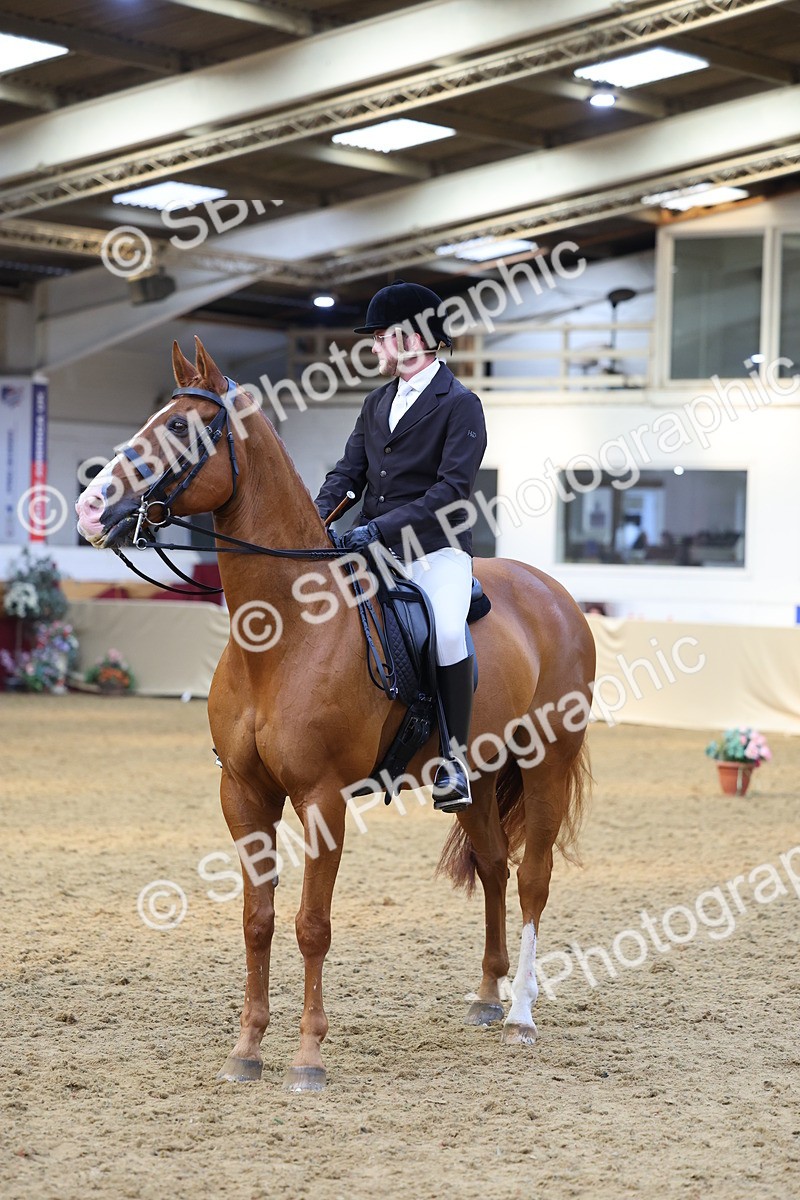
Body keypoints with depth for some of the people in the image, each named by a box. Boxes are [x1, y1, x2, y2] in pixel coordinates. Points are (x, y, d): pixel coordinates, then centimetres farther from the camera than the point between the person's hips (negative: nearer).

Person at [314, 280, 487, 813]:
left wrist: (382, 527, -24)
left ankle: (454, 757, -22)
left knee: (446, 631, -32)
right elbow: (348, 470, 14)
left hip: (435, 549, -7)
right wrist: (317, 518, -7)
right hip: (373, 546, 7)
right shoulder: (378, 402, 16)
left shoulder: (460, 405, -7)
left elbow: (453, 488, -16)